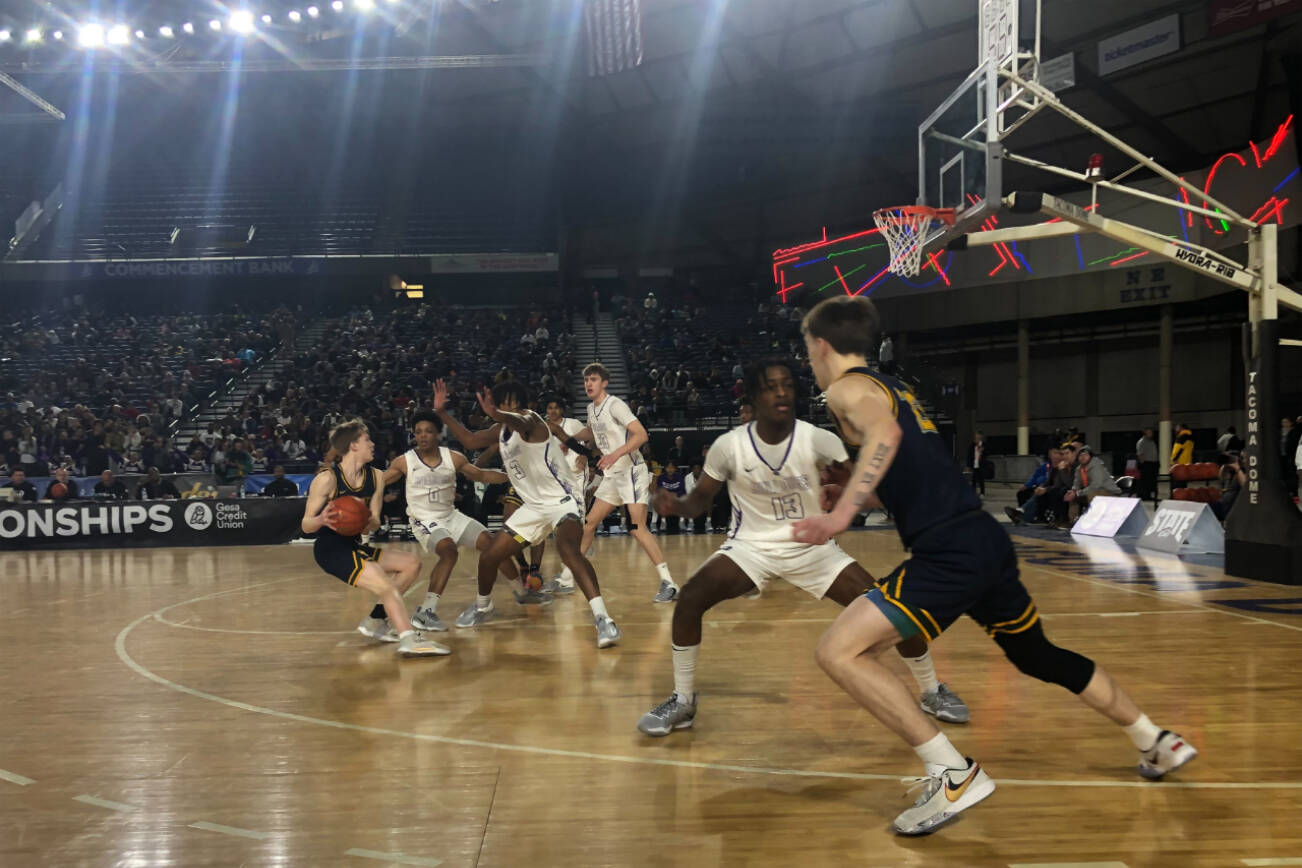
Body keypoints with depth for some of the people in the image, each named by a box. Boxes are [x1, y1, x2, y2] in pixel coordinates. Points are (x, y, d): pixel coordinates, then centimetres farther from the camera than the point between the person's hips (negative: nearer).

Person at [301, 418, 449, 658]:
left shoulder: (375, 477, 6)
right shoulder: (327, 479, -14)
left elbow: (374, 522, 5)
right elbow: (306, 525, -11)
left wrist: (369, 523, -19)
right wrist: (322, 520, -33)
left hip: (354, 547, 9)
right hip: (330, 549, -9)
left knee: (411, 563, 9)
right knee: (386, 585, -26)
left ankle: (376, 620, 9)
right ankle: (409, 640, -37)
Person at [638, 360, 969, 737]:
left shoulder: (818, 440, -16)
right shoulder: (730, 445, -15)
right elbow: (701, 498, -2)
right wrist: (676, 504, -25)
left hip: (813, 547, 0)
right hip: (752, 546, 0)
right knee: (690, 597, -25)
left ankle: (932, 691, 15)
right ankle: (682, 701, -6)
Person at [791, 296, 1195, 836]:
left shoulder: (847, 388, -3)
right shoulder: (892, 386, 23)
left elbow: (885, 433, -27)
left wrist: (841, 514, -30)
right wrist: (855, 498, 35)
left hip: (950, 554, -9)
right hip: (987, 541, 10)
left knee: (838, 651, -12)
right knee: (1038, 654, 29)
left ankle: (952, 774, -9)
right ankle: (1158, 744, 43)